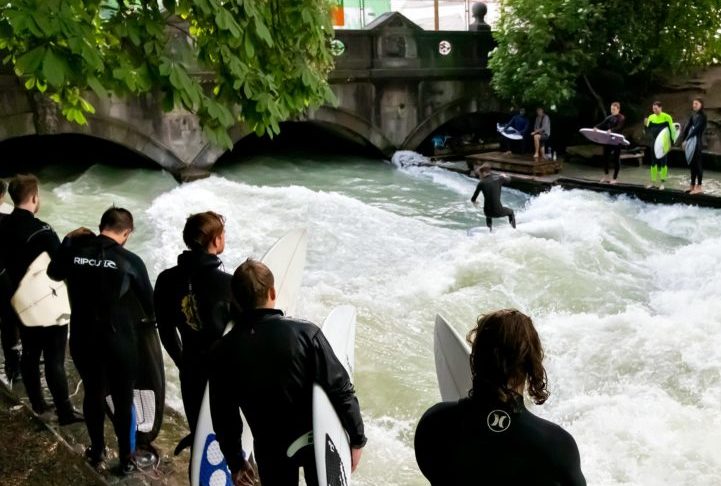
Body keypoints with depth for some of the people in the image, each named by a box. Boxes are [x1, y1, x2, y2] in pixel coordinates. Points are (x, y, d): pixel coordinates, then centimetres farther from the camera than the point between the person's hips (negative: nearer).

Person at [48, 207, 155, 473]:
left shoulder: (74, 250, -6)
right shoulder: (130, 260, -13)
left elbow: (54, 273, 16)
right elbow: (148, 300, 0)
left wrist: (68, 240, 20)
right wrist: (148, 317, 22)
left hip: (82, 338, 3)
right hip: (119, 340, -3)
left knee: (93, 393, 22)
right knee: (123, 399, 13)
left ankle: (97, 452, 37)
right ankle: (126, 457, 26)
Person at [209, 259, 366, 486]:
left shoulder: (225, 351, -14)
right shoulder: (305, 333, -21)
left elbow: (223, 415, -5)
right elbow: (340, 389, -18)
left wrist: (235, 462, 9)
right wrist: (357, 439, -6)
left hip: (270, 449, 1)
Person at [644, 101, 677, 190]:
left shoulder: (667, 117, -8)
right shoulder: (651, 117, 5)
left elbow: (671, 130, -6)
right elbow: (648, 131, 7)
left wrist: (671, 141, -11)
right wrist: (646, 125, -13)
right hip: (654, 143, 4)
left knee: (663, 162, 0)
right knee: (653, 162, 8)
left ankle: (663, 182, 5)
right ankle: (653, 182, 16)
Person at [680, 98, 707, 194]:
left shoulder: (702, 116, -8)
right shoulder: (693, 115, 14)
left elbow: (696, 129, -16)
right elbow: (687, 127, 9)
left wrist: (686, 140, -18)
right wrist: (683, 139, 0)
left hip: (697, 142, -7)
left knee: (697, 163, -6)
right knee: (692, 164, 10)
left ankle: (699, 187, -3)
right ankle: (693, 186, 16)